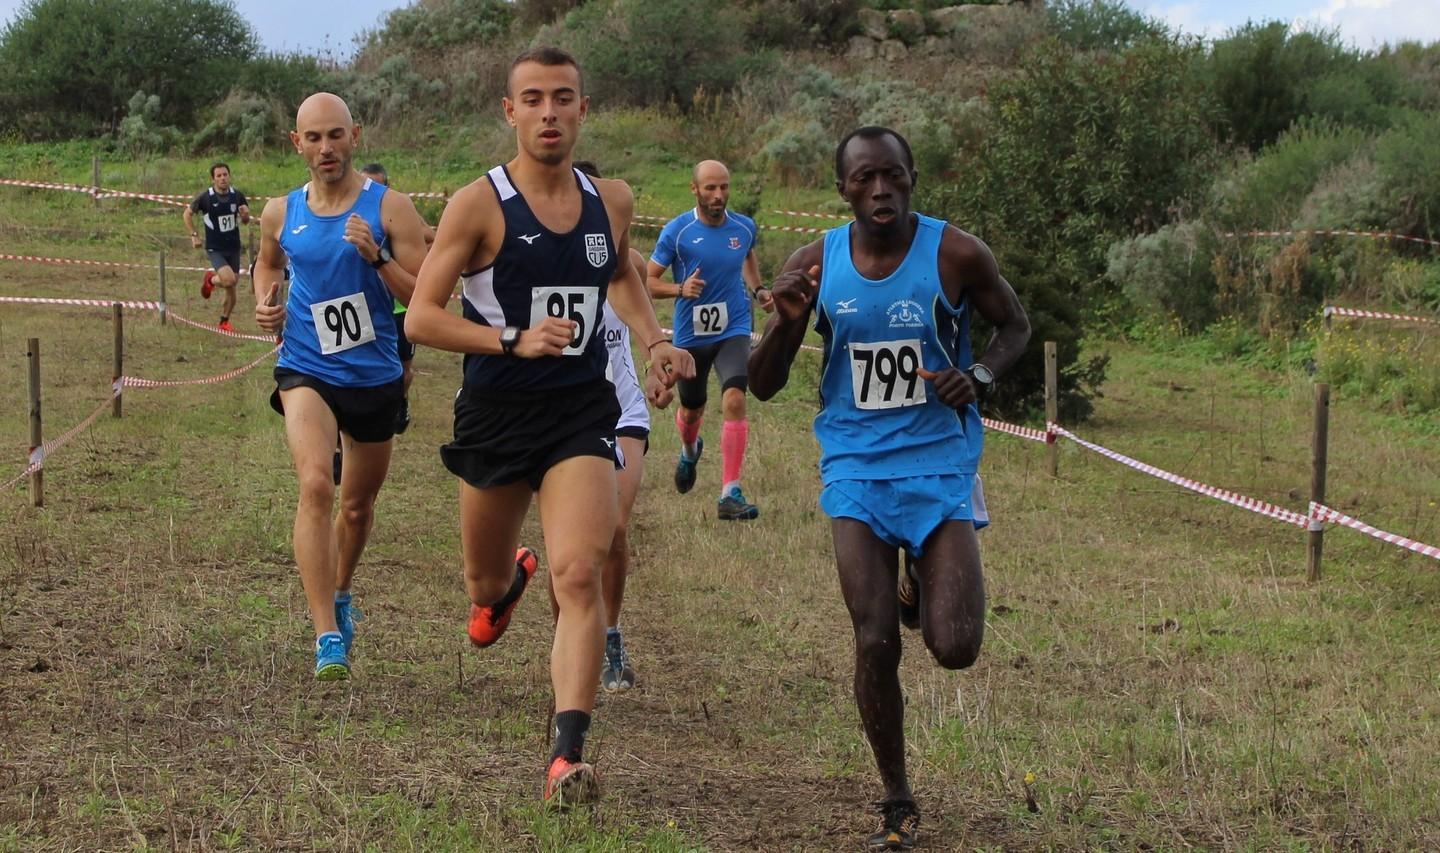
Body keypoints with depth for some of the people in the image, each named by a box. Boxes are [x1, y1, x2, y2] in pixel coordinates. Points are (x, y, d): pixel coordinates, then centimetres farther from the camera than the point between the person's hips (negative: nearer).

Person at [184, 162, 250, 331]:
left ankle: (224, 321, 28)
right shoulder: (205, 197, -11)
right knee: (229, 279, -24)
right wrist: (194, 235, -4)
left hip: (233, 248, 4)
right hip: (215, 249, -4)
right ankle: (210, 280, 11)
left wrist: (245, 215, -12)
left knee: (231, 289, 8)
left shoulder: (237, 196, -1)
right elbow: (188, 214, 3)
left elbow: (246, 221, 11)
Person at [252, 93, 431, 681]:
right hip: (306, 371, 0)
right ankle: (328, 638, -26)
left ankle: (339, 595, 48)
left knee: (358, 504, 17)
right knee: (316, 486, -24)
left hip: (375, 375, 0)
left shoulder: (389, 208, -7)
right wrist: (266, 303, 4)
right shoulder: (281, 213, 2)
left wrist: (377, 256, -25)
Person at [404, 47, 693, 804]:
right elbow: (420, 318, -15)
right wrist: (514, 341, -26)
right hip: (496, 414, -1)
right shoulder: (478, 205, -11)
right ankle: (505, 582, 57)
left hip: (581, 413, 1)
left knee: (578, 576, -19)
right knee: (485, 586, 17)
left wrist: (654, 345, 10)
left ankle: (568, 755, -20)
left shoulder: (612, 202, 3)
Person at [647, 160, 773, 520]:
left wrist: (757, 290, 9)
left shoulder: (744, 227, -1)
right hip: (690, 334, 0)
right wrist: (679, 289, -26)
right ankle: (690, 451, 55)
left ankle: (730, 493, -19)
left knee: (735, 399, -22)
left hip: (733, 330, 0)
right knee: (691, 410, 16)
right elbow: (649, 281, -7)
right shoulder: (676, 231, -11)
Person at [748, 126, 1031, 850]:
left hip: (940, 461, -1)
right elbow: (763, 387, 3)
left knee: (955, 648, -9)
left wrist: (979, 377, -11)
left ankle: (929, 585, 29)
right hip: (856, 468, 1)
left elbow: (1014, 326, 10)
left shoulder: (956, 255, -8)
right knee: (875, 645, -7)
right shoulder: (814, 266, -2)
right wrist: (788, 322, -17)